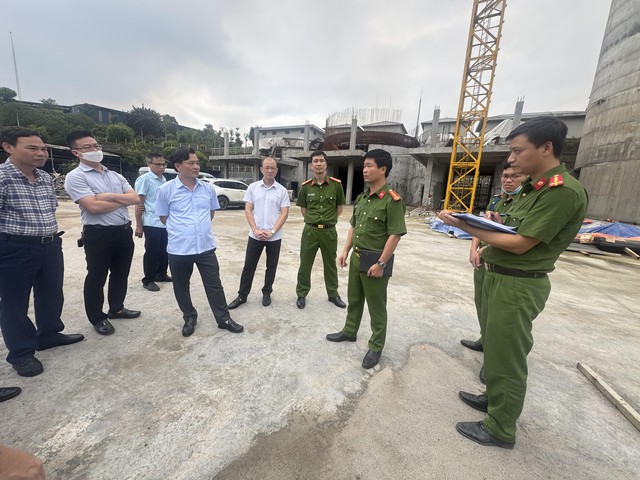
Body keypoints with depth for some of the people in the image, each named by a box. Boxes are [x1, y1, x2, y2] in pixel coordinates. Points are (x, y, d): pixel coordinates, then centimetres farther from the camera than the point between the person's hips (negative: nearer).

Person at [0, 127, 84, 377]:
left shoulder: (46, 178, 7)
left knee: (52, 294, 18)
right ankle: (21, 353, 26)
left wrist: (52, 236, 17)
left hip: (50, 246, 7)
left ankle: (49, 335, 39)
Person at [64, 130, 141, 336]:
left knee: (121, 274, 17)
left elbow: (136, 198, 1)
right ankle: (97, 318, 25)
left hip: (124, 231, 6)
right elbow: (94, 206, -19)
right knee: (96, 277, 8)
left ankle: (116, 308, 35)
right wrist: (123, 199, -7)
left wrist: (110, 196, -13)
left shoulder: (116, 176, 12)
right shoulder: (75, 177, -7)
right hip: (98, 235, -6)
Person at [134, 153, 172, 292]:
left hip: (165, 223, 7)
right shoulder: (144, 179, -9)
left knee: (164, 251, 14)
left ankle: (161, 274, 30)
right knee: (151, 252, 2)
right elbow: (139, 203, -10)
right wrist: (138, 225, -12)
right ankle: (148, 280, 15)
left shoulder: (164, 179, 12)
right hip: (152, 224, -6)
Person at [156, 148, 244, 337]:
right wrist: (181, 230, 3)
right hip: (179, 249, -1)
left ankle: (224, 319, 23)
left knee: (214, 285, 8)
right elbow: (163, 217, 3)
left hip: (206, 246, 2)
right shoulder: (166, 190, -7)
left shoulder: (208, 188, 2)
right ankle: (189, 318, 37)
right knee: (181, 287, 15)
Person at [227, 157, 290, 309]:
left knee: (271, 267, 11)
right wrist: (256, 230, -10)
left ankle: (266, 294, 28)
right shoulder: (253, 187, 3)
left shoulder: (282, 190, 0)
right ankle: (242, 295, 22)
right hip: (255, 235, 1)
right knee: (249, 266, 8)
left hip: (274, 237, 0)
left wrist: (272, 231, -13)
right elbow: (248, 210, 1)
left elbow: (284, 213, -4)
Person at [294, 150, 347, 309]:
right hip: (310, 230, 0)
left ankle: (333, 294, 31)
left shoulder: (336, 184, -4)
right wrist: (311, 220, 3)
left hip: (329, 231, 0)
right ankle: (301, 294, 26)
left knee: (330, 264, 14)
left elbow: (340, 206, 9)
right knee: (305, 264, 8)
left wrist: (330, 219, 5)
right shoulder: (306, 186, -1)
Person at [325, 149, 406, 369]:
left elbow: (395, 235, -19)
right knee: (354, 299, 22)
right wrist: (346, 250, 8)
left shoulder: (392, 200, -16)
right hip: (356, 257, 8)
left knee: (376, 306, 9)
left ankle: (376, 347, 27)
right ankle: (349, 332, 42)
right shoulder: (362, 197, 8)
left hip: (375, 261, -7)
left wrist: (381, 263, -20)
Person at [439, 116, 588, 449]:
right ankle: (495, 399, 43)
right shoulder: (534, 187, 13)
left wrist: (464, 226, -21)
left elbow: (520, 244, -21)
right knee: (497, 349, 23)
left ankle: (500, 430, 25)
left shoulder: (563, 191, -18)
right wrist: (499, 222, -3)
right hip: (500, 277, 9)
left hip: (518, 286, -9)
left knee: (506, 358, 5)